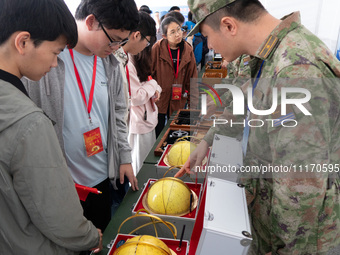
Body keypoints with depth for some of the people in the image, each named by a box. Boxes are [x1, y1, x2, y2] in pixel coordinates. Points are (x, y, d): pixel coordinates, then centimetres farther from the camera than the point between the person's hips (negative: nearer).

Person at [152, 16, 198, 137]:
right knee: (158, 136, 10)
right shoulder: (157, 48, -11)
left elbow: (192, 79, 3)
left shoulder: (188, 50, -1)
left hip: (178, 101, 3)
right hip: (159, 100, -2)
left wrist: (192, 104, 2)